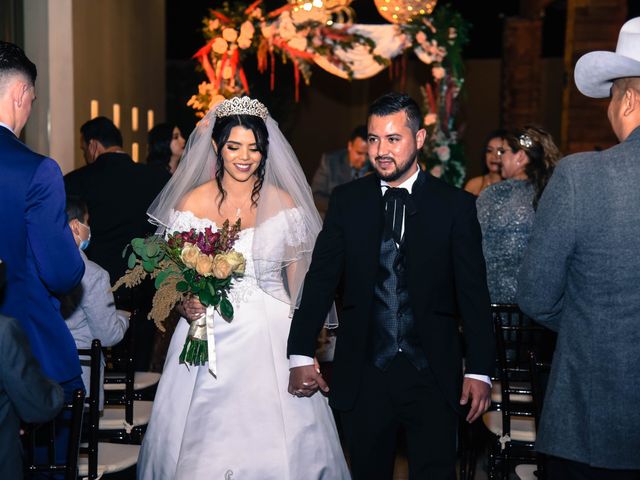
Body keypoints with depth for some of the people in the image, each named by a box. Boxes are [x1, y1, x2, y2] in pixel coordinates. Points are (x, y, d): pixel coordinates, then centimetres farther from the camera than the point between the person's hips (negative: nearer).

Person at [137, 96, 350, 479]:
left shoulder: (284, 202, 2)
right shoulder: (192, 203, -1)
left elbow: (297, 276, 7)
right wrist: (184, 304, -17)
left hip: (272, 338, 1)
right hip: (211, 337, 0)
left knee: (280, 437, -2)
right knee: (206, 442, 0)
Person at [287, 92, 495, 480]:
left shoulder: (455, 205, -1)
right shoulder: (347, 201, 4)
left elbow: (474, 293, -2)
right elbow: (321, 280, 3)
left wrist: (480, 371, -8)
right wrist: (301, 356, -4)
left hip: (433, 375, -1)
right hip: (363, 373, 2)